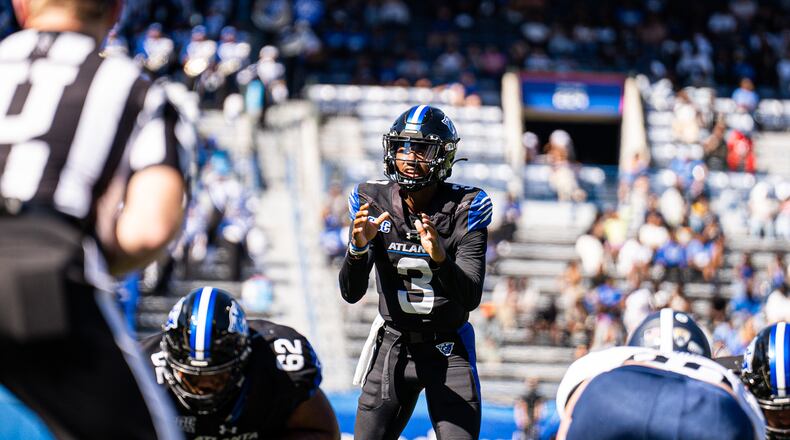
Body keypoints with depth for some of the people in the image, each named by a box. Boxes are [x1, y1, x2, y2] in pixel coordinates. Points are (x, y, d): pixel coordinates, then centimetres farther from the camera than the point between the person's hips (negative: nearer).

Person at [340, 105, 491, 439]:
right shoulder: (373, 202, -6)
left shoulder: (463, 208, -12)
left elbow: (471, 297, -21)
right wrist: (358, 246, -29)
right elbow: (351, 293, -10)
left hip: (448, 351, -2)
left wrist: (440, 257, -39)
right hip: (392, 346, 2)